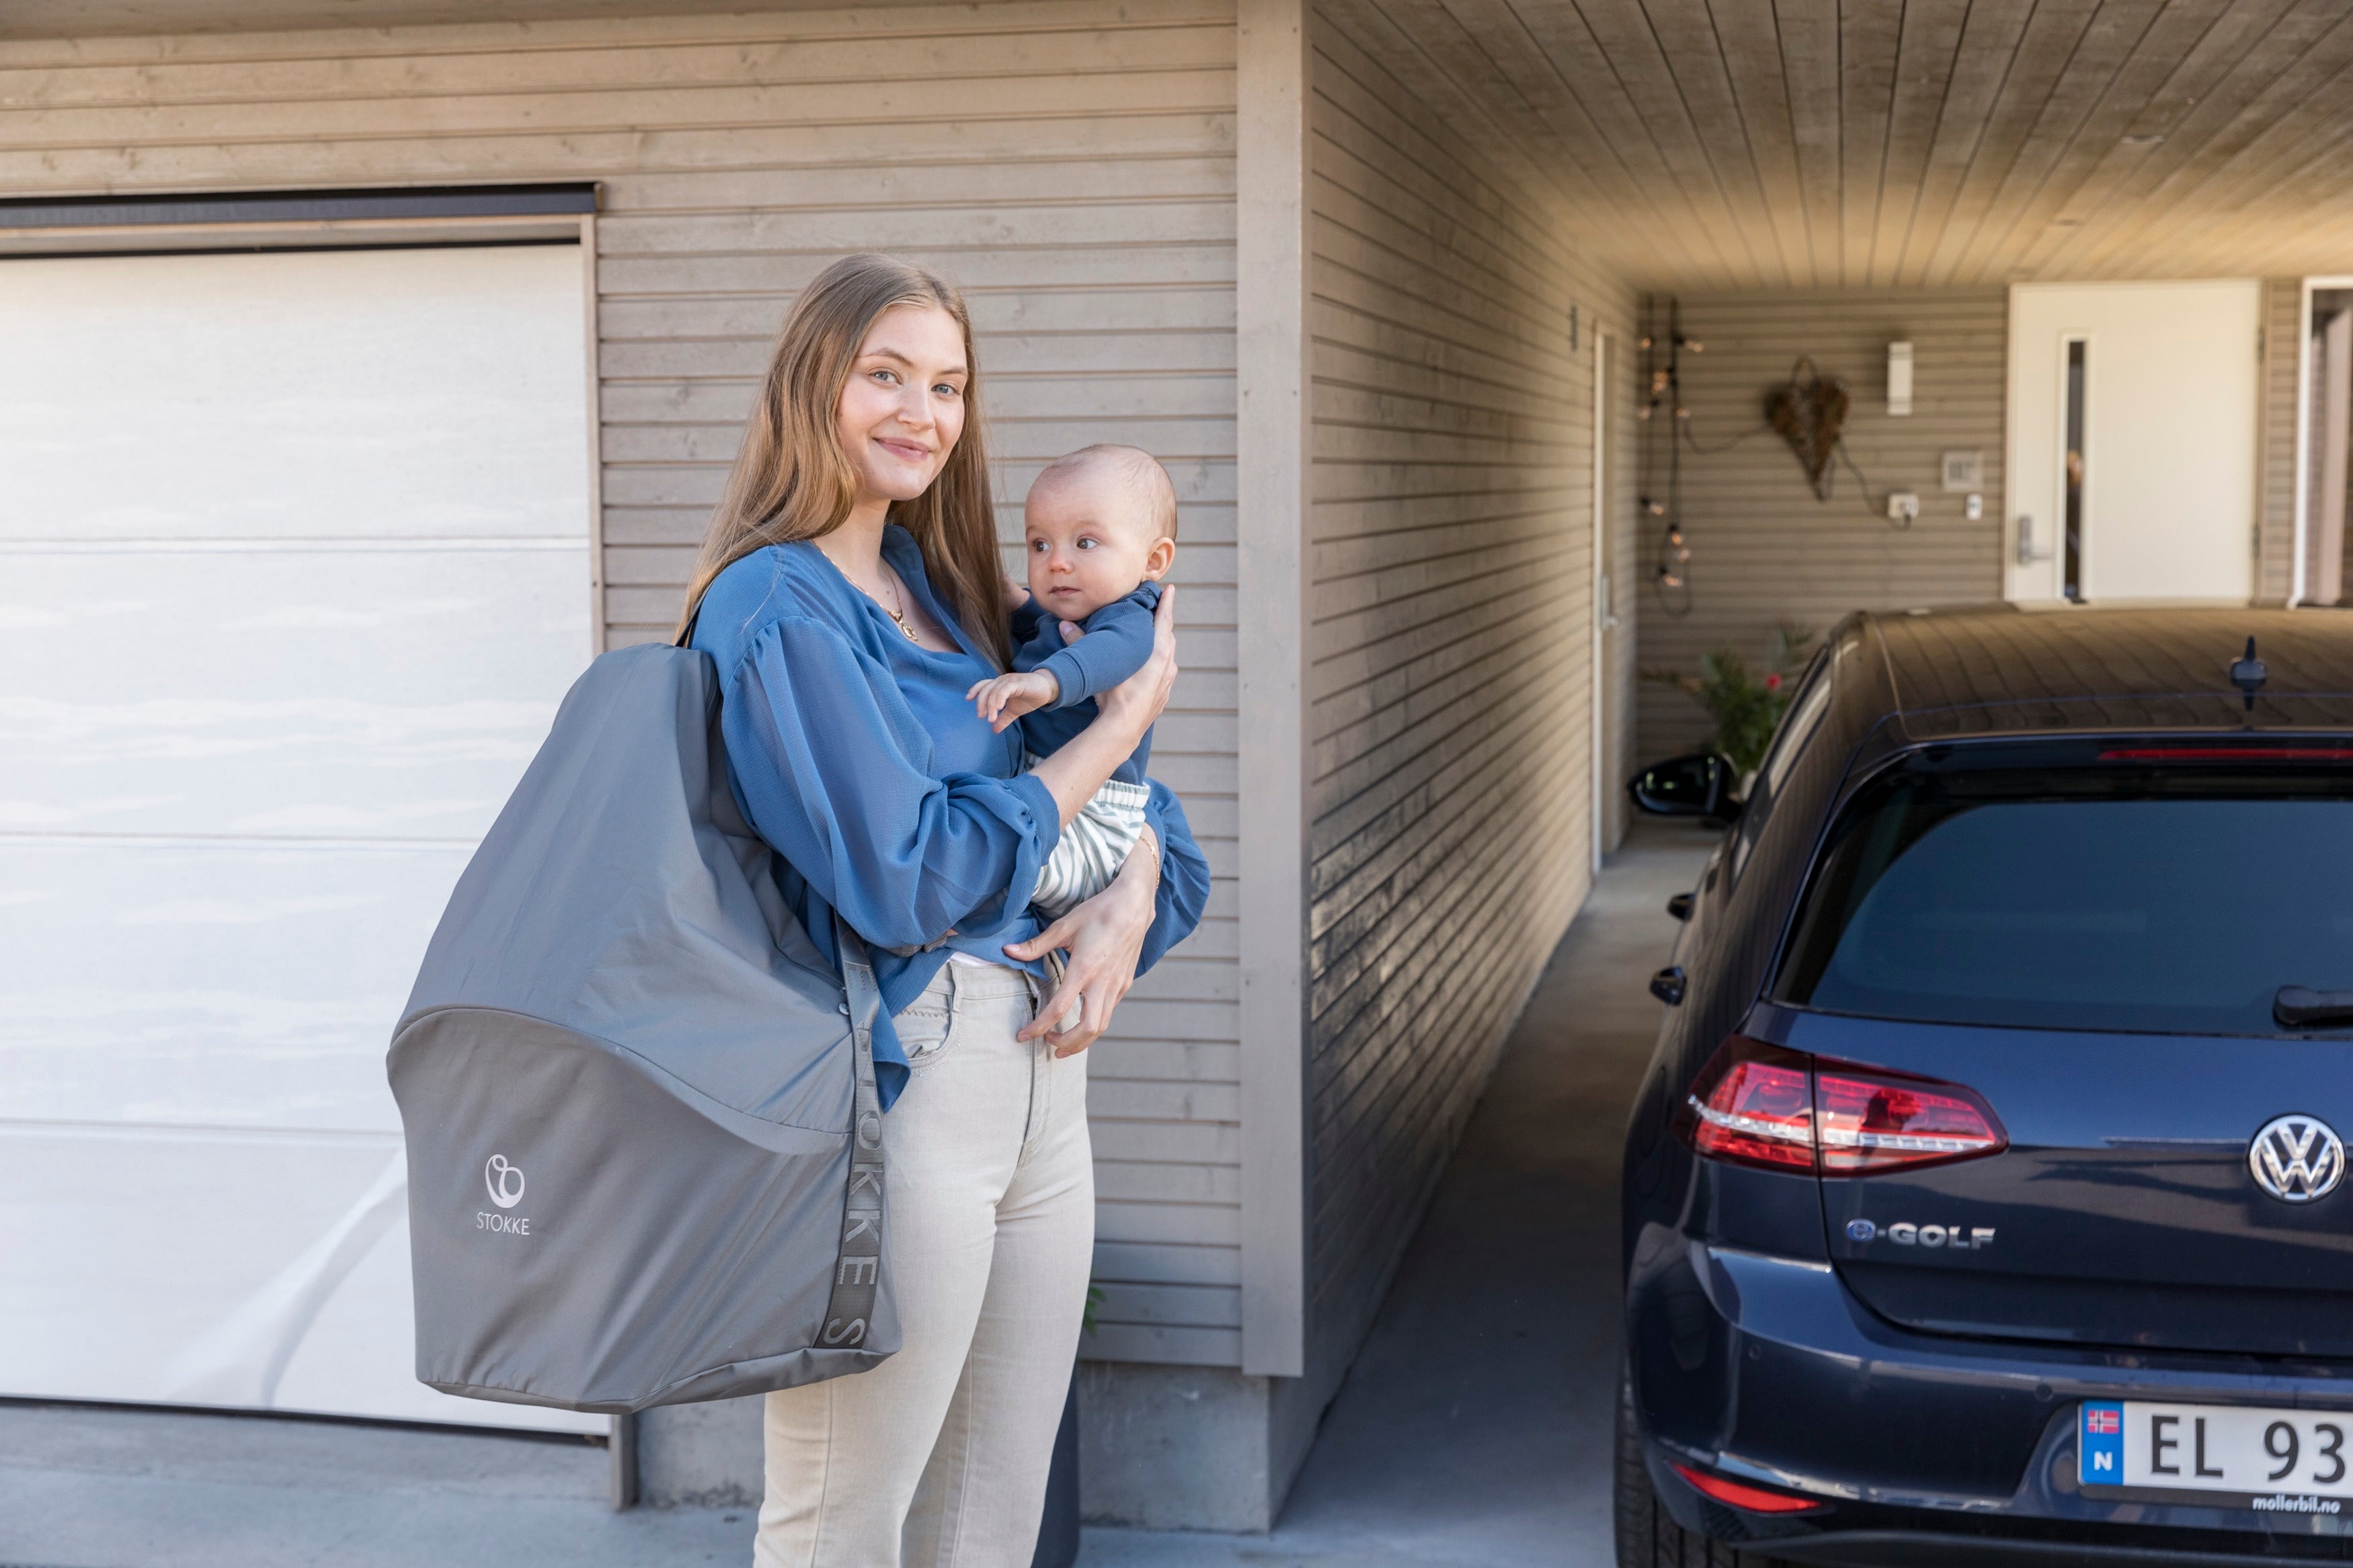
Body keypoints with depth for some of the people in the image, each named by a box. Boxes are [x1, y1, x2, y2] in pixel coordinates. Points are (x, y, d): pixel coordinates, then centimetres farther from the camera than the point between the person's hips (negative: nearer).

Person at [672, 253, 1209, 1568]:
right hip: (898, 1083, -8)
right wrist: (1121, 721, -9)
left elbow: (1133, 800, 17)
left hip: (1039, 1063, 8)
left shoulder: (939, 582, 13)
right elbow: (905, 877, -17)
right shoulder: (776, 605, -11)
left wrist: (1136, 894, -6)